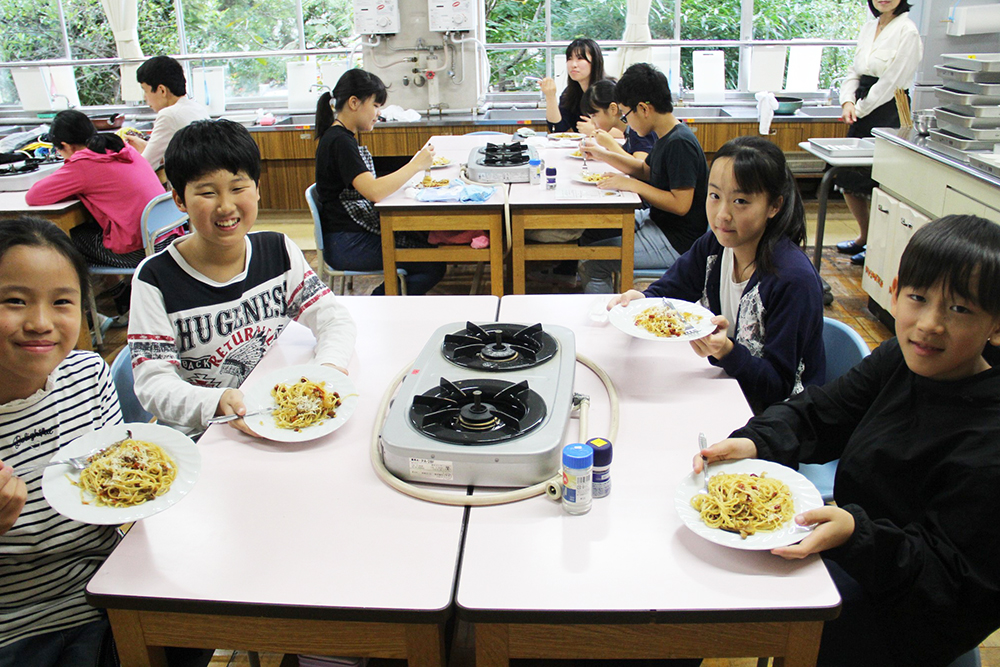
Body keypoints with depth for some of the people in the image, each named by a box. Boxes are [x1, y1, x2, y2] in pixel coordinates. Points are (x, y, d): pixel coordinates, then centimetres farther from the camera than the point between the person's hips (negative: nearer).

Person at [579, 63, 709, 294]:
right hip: (656, 220, 11)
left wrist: (632, 185, -22)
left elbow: (680, 205, -27)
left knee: (592, 264, -17)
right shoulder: (666, 137, 7)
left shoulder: (680, 144, -23)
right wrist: (604, 154, 13)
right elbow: (646, 171, 22)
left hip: (676, 242, -11)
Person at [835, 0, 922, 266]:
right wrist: (848, 101, -4)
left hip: (888, 113, -7)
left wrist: (860, 109, -8)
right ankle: (865, 237, 28)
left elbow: (891, 82, -13)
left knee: (877, 183, -4)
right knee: (848, 179, 9)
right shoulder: (868, 27, 13)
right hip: (862, 114, 7)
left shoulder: (907, 31, -9)